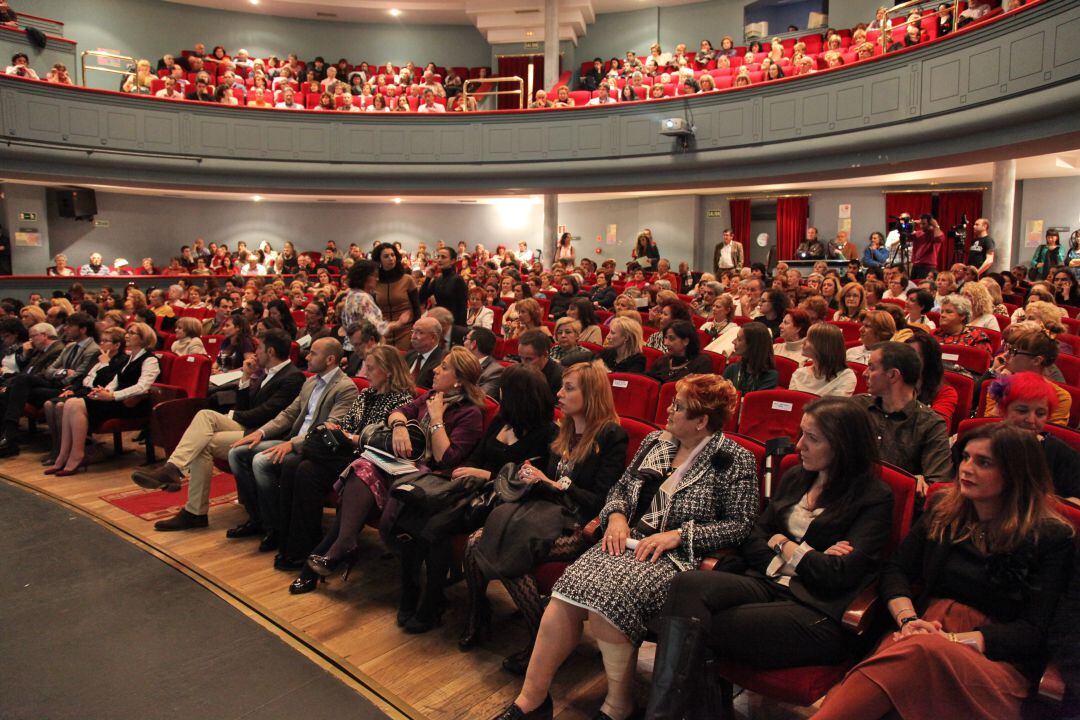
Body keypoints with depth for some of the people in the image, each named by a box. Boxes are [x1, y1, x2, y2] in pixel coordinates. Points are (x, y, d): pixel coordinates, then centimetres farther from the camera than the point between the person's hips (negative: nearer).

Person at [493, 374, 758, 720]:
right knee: (567, 595, -22)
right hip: (628, 541, 5)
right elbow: (619, 489, 22)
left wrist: (679, 534, -13)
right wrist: (616, 516, 0)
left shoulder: (736, 460, -1)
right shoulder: (655, 441, 15)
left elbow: (740, 525, -5)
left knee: (608, 599, -31)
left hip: (678, 556, -5)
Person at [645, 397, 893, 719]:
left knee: (698, 627, -27)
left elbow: (841, 574, -10)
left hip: (817, 612, -6)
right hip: (768, 584, 6)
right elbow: (752, 541, 12)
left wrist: (785, 546, 3)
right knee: (689, 584, -27)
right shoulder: (795, 478, 17)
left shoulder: (874, 498, -1)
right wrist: (808, 559, -4)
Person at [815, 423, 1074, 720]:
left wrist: (952, 640, -16)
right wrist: (909, 619, -10)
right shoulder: (943, 512, 15)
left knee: (918, 653, -39)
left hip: (997, 661, -3)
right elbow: (895, 571, 11)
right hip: (926, 635, 3)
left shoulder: (1051, 538, 3)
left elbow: (1033, 632, -4)